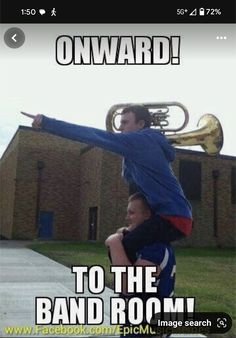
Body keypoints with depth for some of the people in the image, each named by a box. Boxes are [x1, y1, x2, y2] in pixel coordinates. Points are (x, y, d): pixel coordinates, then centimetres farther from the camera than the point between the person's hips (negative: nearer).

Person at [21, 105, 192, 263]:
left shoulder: (142, 140, -12)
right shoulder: (144, 146, 17)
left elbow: (94, 136, -17)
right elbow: (130, 177, 24)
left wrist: (46, 122, -16)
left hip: (173, 217, -10)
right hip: (173, 214, 10)